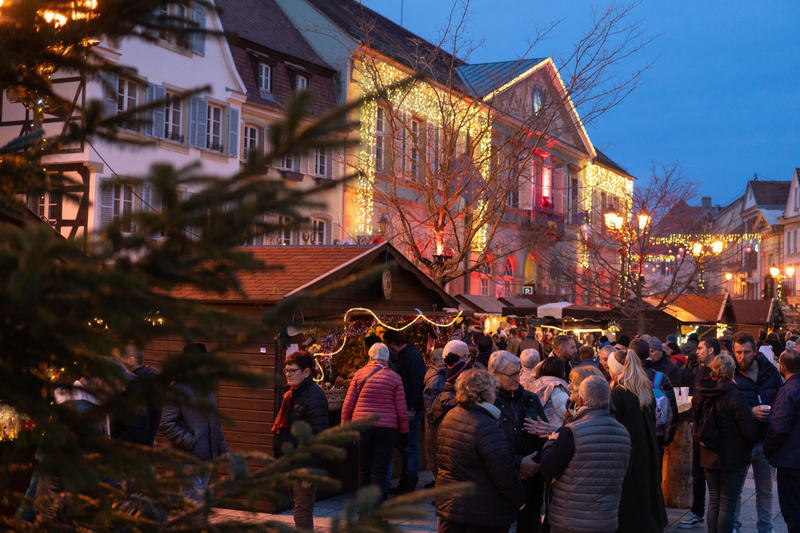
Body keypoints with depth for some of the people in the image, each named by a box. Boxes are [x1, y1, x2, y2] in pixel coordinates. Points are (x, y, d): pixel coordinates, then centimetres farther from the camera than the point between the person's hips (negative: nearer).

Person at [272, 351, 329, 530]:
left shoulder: (314, 397, -16)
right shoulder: (291, 394, 14)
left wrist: (310, 468, -24)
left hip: (304, 464, -10)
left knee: (303, 510, -7)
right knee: (298, 507, 17)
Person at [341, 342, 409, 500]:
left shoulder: (360, 373, 2)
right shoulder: (395, 377, 1)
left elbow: (348, 404, 3)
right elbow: (401, 409, 2)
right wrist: (404, 432, 11)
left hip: (361, 426, 1)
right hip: (386, 428, -1)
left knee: (363, 468, 10)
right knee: (379, 469, 3)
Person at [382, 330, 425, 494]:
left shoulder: (413, 356, -15)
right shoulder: (402, 356, 15)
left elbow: (417, 385, -21)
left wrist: (412, 409, -22)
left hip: (412, 410, -10)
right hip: (406, 408, 10)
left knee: (410, 447, -4)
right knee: (406, 446, 14)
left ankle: (409, 485, 1)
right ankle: (405, 482, 21)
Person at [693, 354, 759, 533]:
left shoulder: (700, 395, 1)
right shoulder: (734, 396, -20)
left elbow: (696, 424, 12)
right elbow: (749, 430, -18)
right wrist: (750, 445, 1)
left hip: (709, 457, 6)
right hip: (733, 458, -6)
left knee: (714, 502, 15)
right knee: (728, 504, 1)